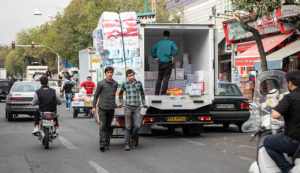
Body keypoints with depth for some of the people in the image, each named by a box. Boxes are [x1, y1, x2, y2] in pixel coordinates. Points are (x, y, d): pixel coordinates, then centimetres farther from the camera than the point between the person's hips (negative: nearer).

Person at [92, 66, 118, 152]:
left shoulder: (115, 83, 5)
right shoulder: (101, 83, -5)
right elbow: (96, 95, 3)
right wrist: (94, 107, 0)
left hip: (111, 109, 4)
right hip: (102, 108, -3)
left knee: (108, 127, 8)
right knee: (103, 126, -13)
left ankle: (107, 144, 14)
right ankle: (102, 144, -18)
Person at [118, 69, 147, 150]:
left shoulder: (139, 83, 6)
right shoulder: (125, 84, 2)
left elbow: (142, 93, 23)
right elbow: (120, 93, 20)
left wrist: (143, 103, 21)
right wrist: (121, 102, 14)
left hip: (137, 108, 1)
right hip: (128, 107, -1)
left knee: (138, 126, -8)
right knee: (128, 127, -1)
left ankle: (133, 138, 20)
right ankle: (126, 144, 4)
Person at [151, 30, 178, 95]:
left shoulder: (158, 43, 9)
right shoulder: (171, 43, -2)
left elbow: (152, 50, 10)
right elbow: (176, 49, -17)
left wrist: (155, 57, 14)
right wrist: (173, 56, -7)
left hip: (160, 62, 3)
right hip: (168, 62, -3)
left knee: (159, 78, 12)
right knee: (166, 78, -1)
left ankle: (157, 92, 10)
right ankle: (163, 92, -6)